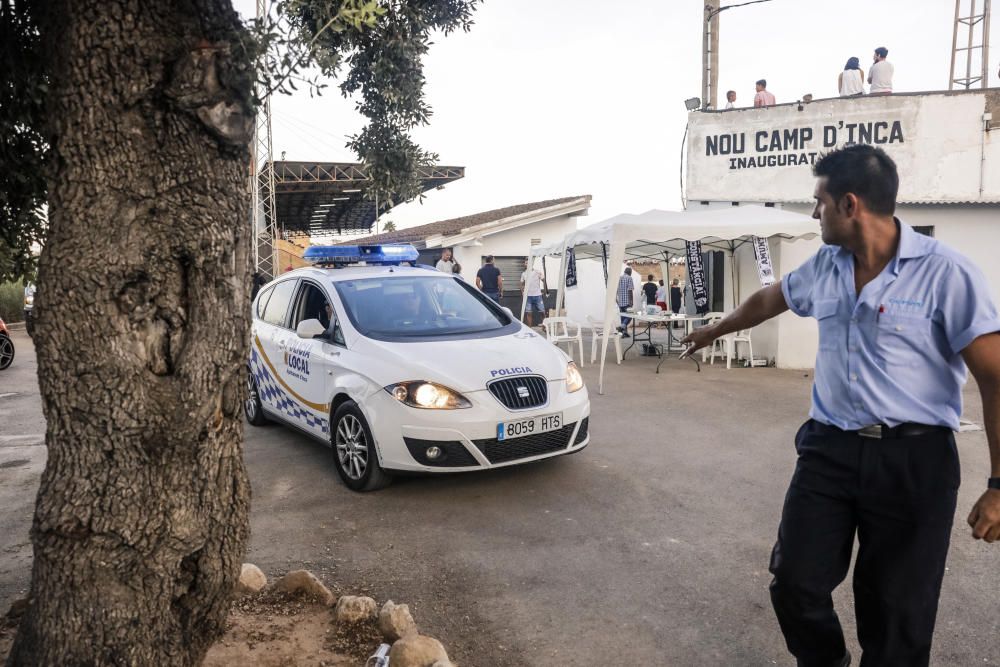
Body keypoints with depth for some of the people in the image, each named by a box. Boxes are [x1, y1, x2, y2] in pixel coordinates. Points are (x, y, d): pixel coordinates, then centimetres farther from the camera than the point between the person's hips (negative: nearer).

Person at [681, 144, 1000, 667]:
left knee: (897, 609, 6)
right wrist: (715, 331, 39)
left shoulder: (945, 274, -12)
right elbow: (768, 299, 25)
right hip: (829, 448, 5)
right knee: (796, 582, 7)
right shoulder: (824, 267, 6)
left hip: (913, 459, -5)